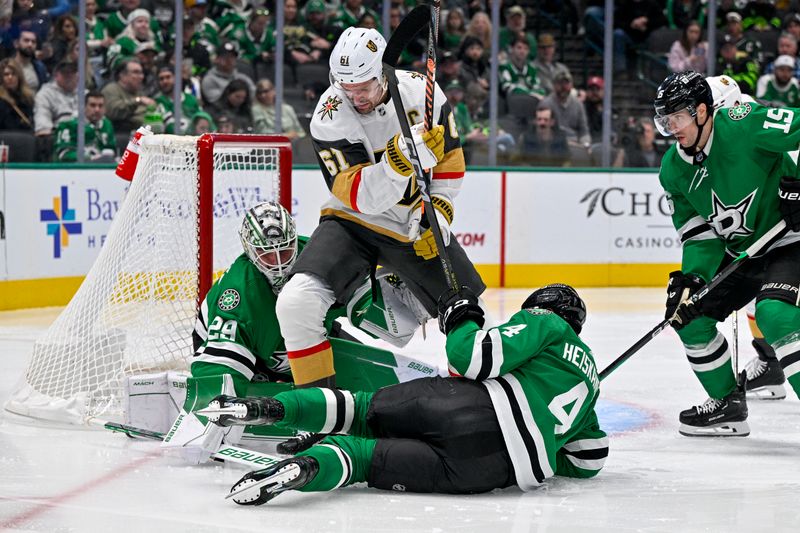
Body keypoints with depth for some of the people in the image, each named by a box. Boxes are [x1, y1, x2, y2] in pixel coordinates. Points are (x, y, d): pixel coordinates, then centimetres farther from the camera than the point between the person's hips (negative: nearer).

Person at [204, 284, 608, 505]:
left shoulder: (543, 321, 18)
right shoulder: (588, 381, 33)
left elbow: (476, 357, 1)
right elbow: (588, 462, 33)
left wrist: (461, 317, 20)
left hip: (476, 410, -2)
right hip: (507, 467, 2)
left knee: (364, 410, 16)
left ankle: (272, 407, -11)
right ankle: (310, 466, -35)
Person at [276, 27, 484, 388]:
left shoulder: (421, 92, -11)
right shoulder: (330, 118, -21)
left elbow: (449, 159, 3)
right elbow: (364, 197, -27)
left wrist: (436, 213, -8)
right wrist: (402, 156, -43)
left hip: (415, 227, 3)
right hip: (353, 221, -3)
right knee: (297, 303, -25)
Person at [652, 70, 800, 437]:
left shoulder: (742, 125, -23)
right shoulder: (673, 169, -1)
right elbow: (699, 233, 1)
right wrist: (691, 279, -15)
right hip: (740, 251, 9)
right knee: (690, 315, 7)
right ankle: (728, 405, 23)